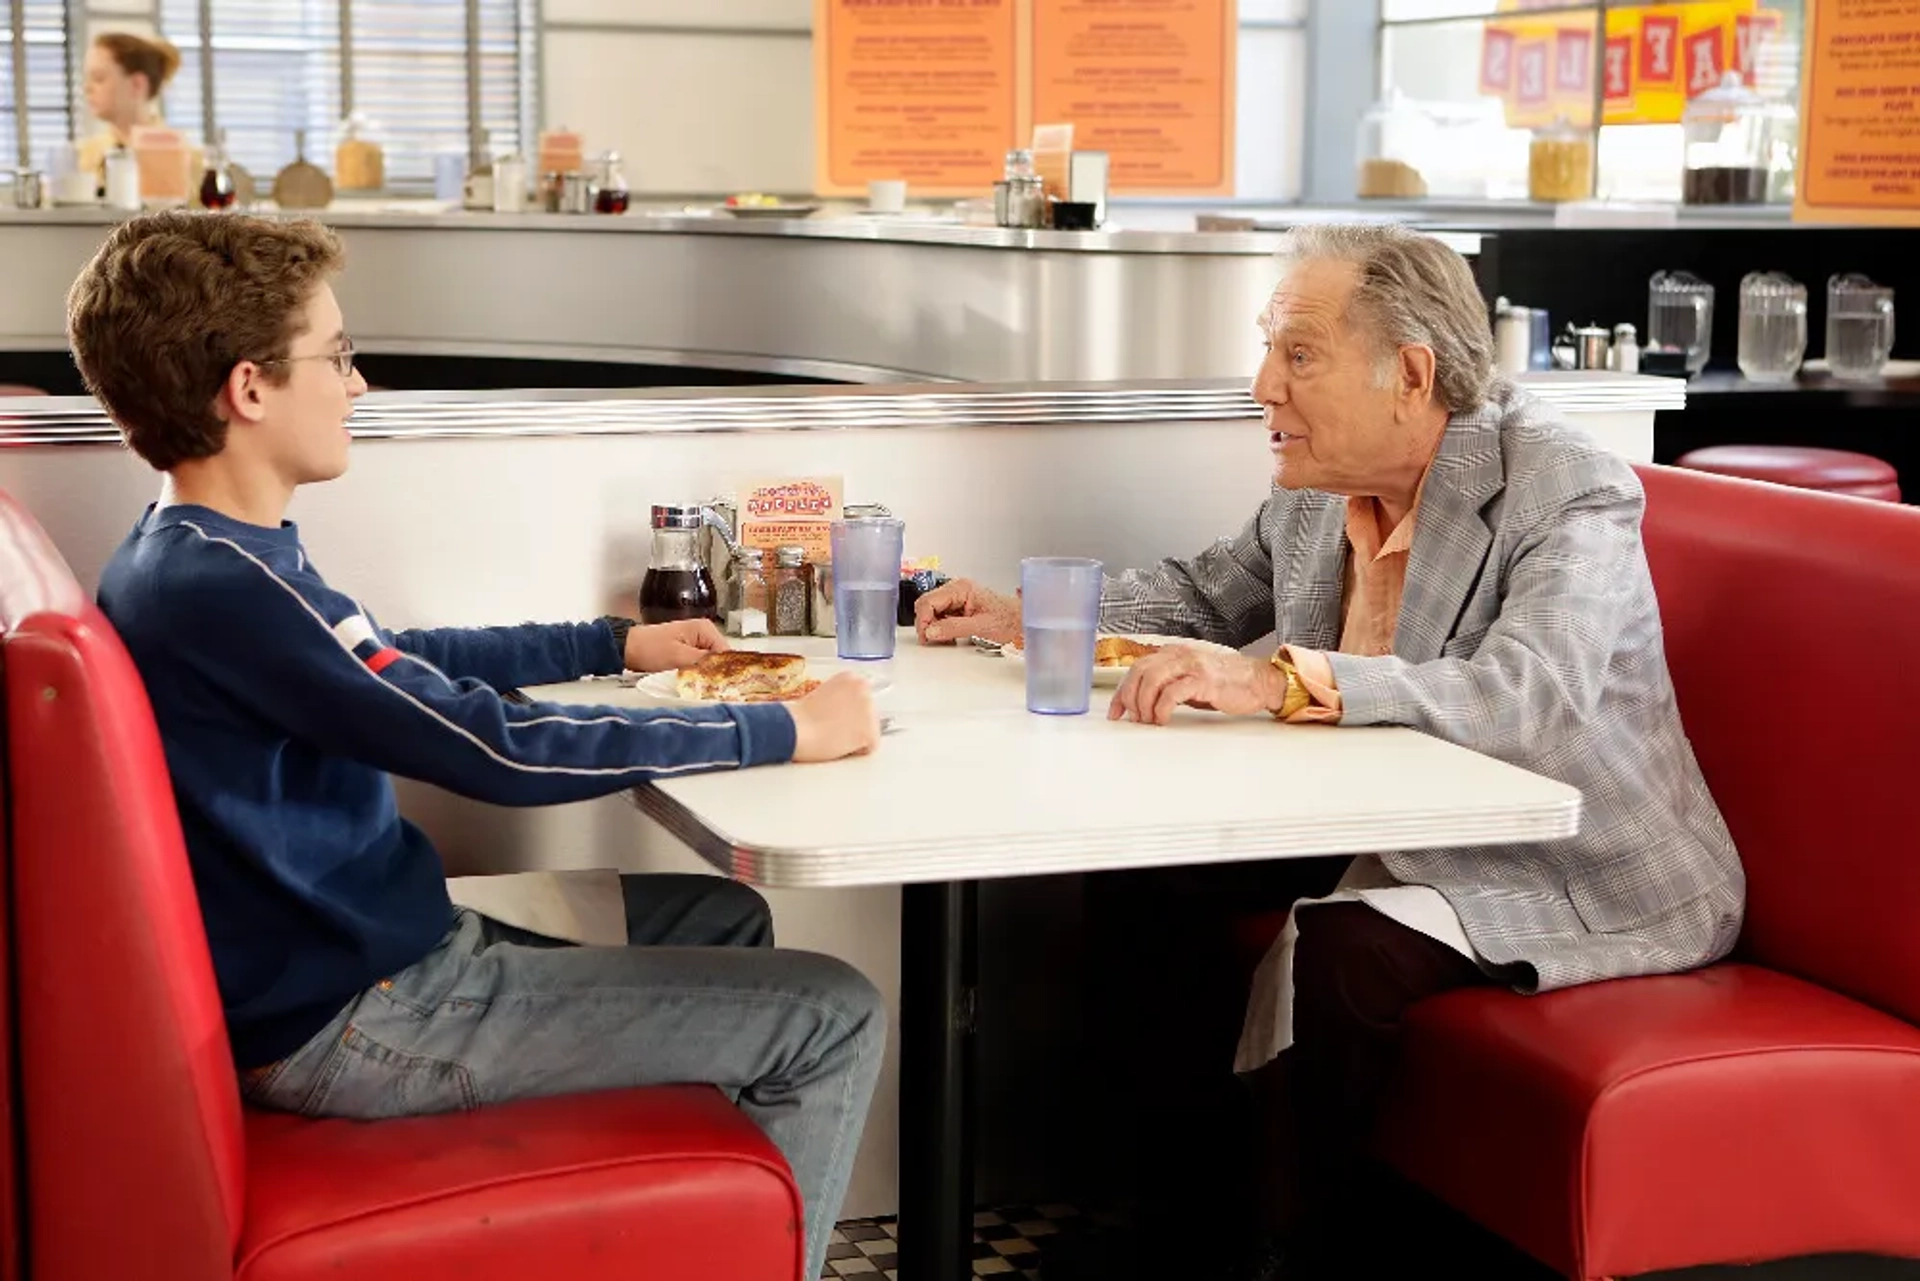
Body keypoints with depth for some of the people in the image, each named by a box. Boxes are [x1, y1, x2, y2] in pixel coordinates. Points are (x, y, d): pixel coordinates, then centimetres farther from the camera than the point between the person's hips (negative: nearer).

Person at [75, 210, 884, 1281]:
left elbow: (396, 663, 24)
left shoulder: (192, 559, 7)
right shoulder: (220, 589, -25)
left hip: (363, 955, 11)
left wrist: (617, 646, 24)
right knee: (836, 1020, -9)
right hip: (355, 1025, -11)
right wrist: (786, 731, -18)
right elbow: (501, 748, -26)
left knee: (723, 915, 23)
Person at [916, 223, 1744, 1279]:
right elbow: (1204, 596, 21)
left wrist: (1285, 680, -44)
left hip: (1589, 884, -7)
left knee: (1330, 952, -27)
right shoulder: (1320, 487, 1)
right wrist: (1029, 617, 7)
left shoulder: (1570, 494, -20)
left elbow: (1532, 696, -37)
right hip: (1407, 839, 8)